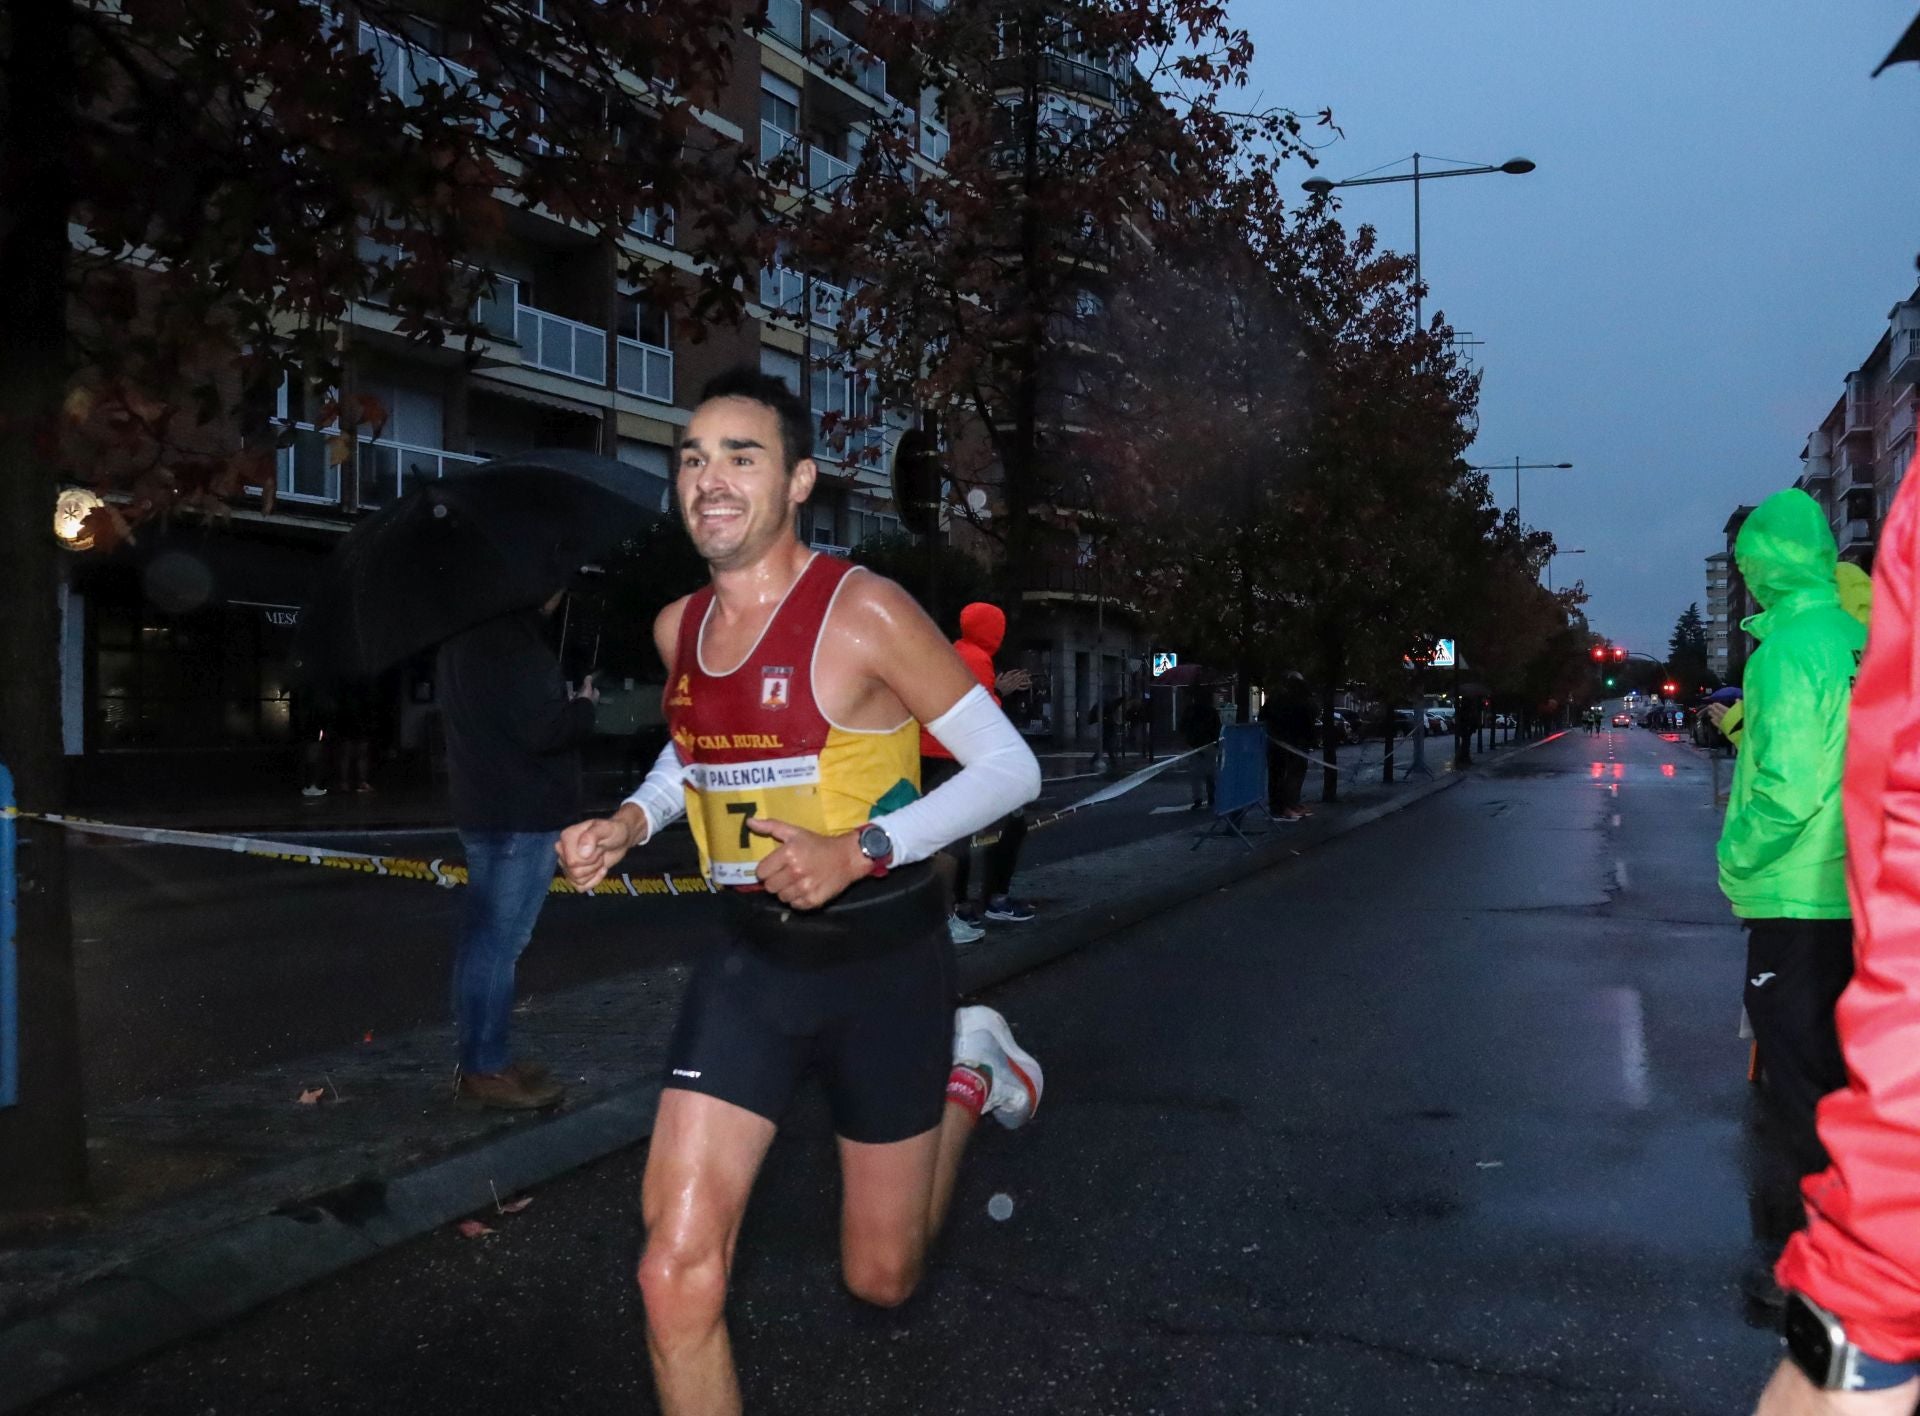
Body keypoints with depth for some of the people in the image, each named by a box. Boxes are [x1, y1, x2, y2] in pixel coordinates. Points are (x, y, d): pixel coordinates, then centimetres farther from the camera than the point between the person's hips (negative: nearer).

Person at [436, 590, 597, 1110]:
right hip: (522, 813, -10)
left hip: (483, 807, 10)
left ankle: (481, 1057, 26)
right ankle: (485, 1070, 1)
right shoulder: (514, 642, -21)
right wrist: (584, 706, -5)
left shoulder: (463, 636, 12)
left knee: (484, 937, 16)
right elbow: (544, 730, -24)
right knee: (500, 941, -5)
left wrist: (562, 701, 12)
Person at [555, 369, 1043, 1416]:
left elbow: (1010, 768, -14)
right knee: (676, 1276, -9)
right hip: (751, 963, 4)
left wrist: (859, 850, -25)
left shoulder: (862, 612, -17)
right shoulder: (678, 628, 2)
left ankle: (968, 1076, 37)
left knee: (880, 1280, 12)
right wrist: (632, 821, 2)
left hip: (883, 963, -4)